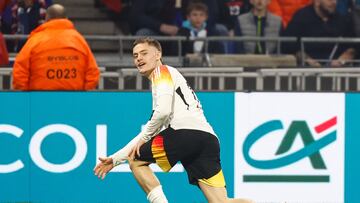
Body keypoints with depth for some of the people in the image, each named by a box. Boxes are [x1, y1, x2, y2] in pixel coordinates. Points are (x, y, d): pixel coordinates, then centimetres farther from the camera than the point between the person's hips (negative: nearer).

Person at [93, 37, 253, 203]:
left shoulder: (162, 71, 10)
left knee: (136, 160, 14)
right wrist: (115, 159, 38)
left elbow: (164, 110, -9)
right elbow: (148, 134, 38)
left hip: (186, 132, -8)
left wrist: (144, 138, 6)